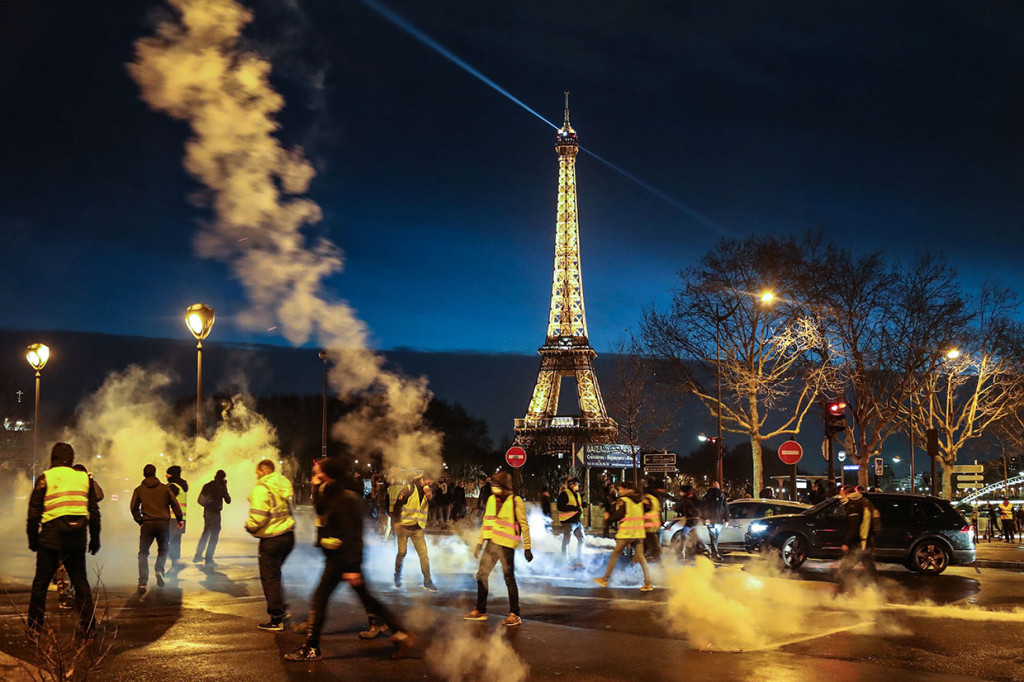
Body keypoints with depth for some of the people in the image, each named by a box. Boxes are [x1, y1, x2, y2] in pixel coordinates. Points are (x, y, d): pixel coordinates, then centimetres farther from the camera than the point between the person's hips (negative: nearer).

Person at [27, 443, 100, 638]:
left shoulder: (45, 478, -1)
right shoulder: (84, 478, 9)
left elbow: (34, 512, -2)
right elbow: (94, 512, 11)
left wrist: (32, 539, 8)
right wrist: (95, 539, 17)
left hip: (52, 537, -3)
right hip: (78, 538, 3)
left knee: (40, 583, 7)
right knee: (80, 581, 11)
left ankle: (34, 628, 10)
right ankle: (88, 627, 9)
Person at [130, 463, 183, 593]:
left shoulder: (139, 490, 6)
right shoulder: (164, 488, 6)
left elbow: (133, 507, 3)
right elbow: (174, 503, 2)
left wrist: (140, 521, 14)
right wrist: (180, 518, 9)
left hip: (147, 524, -1)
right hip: (164, 523, 1)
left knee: (143, 553, 7)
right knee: (163, 549, 20)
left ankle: (143, 583, -4)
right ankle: (159, 569, -9)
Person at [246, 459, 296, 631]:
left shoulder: (261, 489, -15)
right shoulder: (284, 484, 10)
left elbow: (258, 516, -21)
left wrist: (250, 527, 0)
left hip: (271, 539, -8)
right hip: (288, 534, 8)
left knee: (270, 578, 2)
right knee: (275, 573, 24)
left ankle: (276, 619, 5)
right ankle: (281, 608, 22)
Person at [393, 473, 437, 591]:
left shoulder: (426, 492, 8)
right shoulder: (409, 489, -8)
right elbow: (397, 505, -6)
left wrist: (429, 497, -13)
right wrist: (397, 521, -10)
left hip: (417, 529, 4)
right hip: (404, 527, -4)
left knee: (424, 554, -5)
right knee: (402, 553, 2)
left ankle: (427, 581, -2)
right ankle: (397, 575, 26)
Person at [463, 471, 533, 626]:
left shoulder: (515, 501, -8)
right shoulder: (491, 499, 11)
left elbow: (524, 525, -7)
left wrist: (527, 548, -9)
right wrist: (480, 543, 16)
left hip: (506, 545, -7)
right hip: (491, 543, 7)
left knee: (509, 579, -4)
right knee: (482, 575, 10)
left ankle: (515, 615, 4)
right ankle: (480, 611, 21)